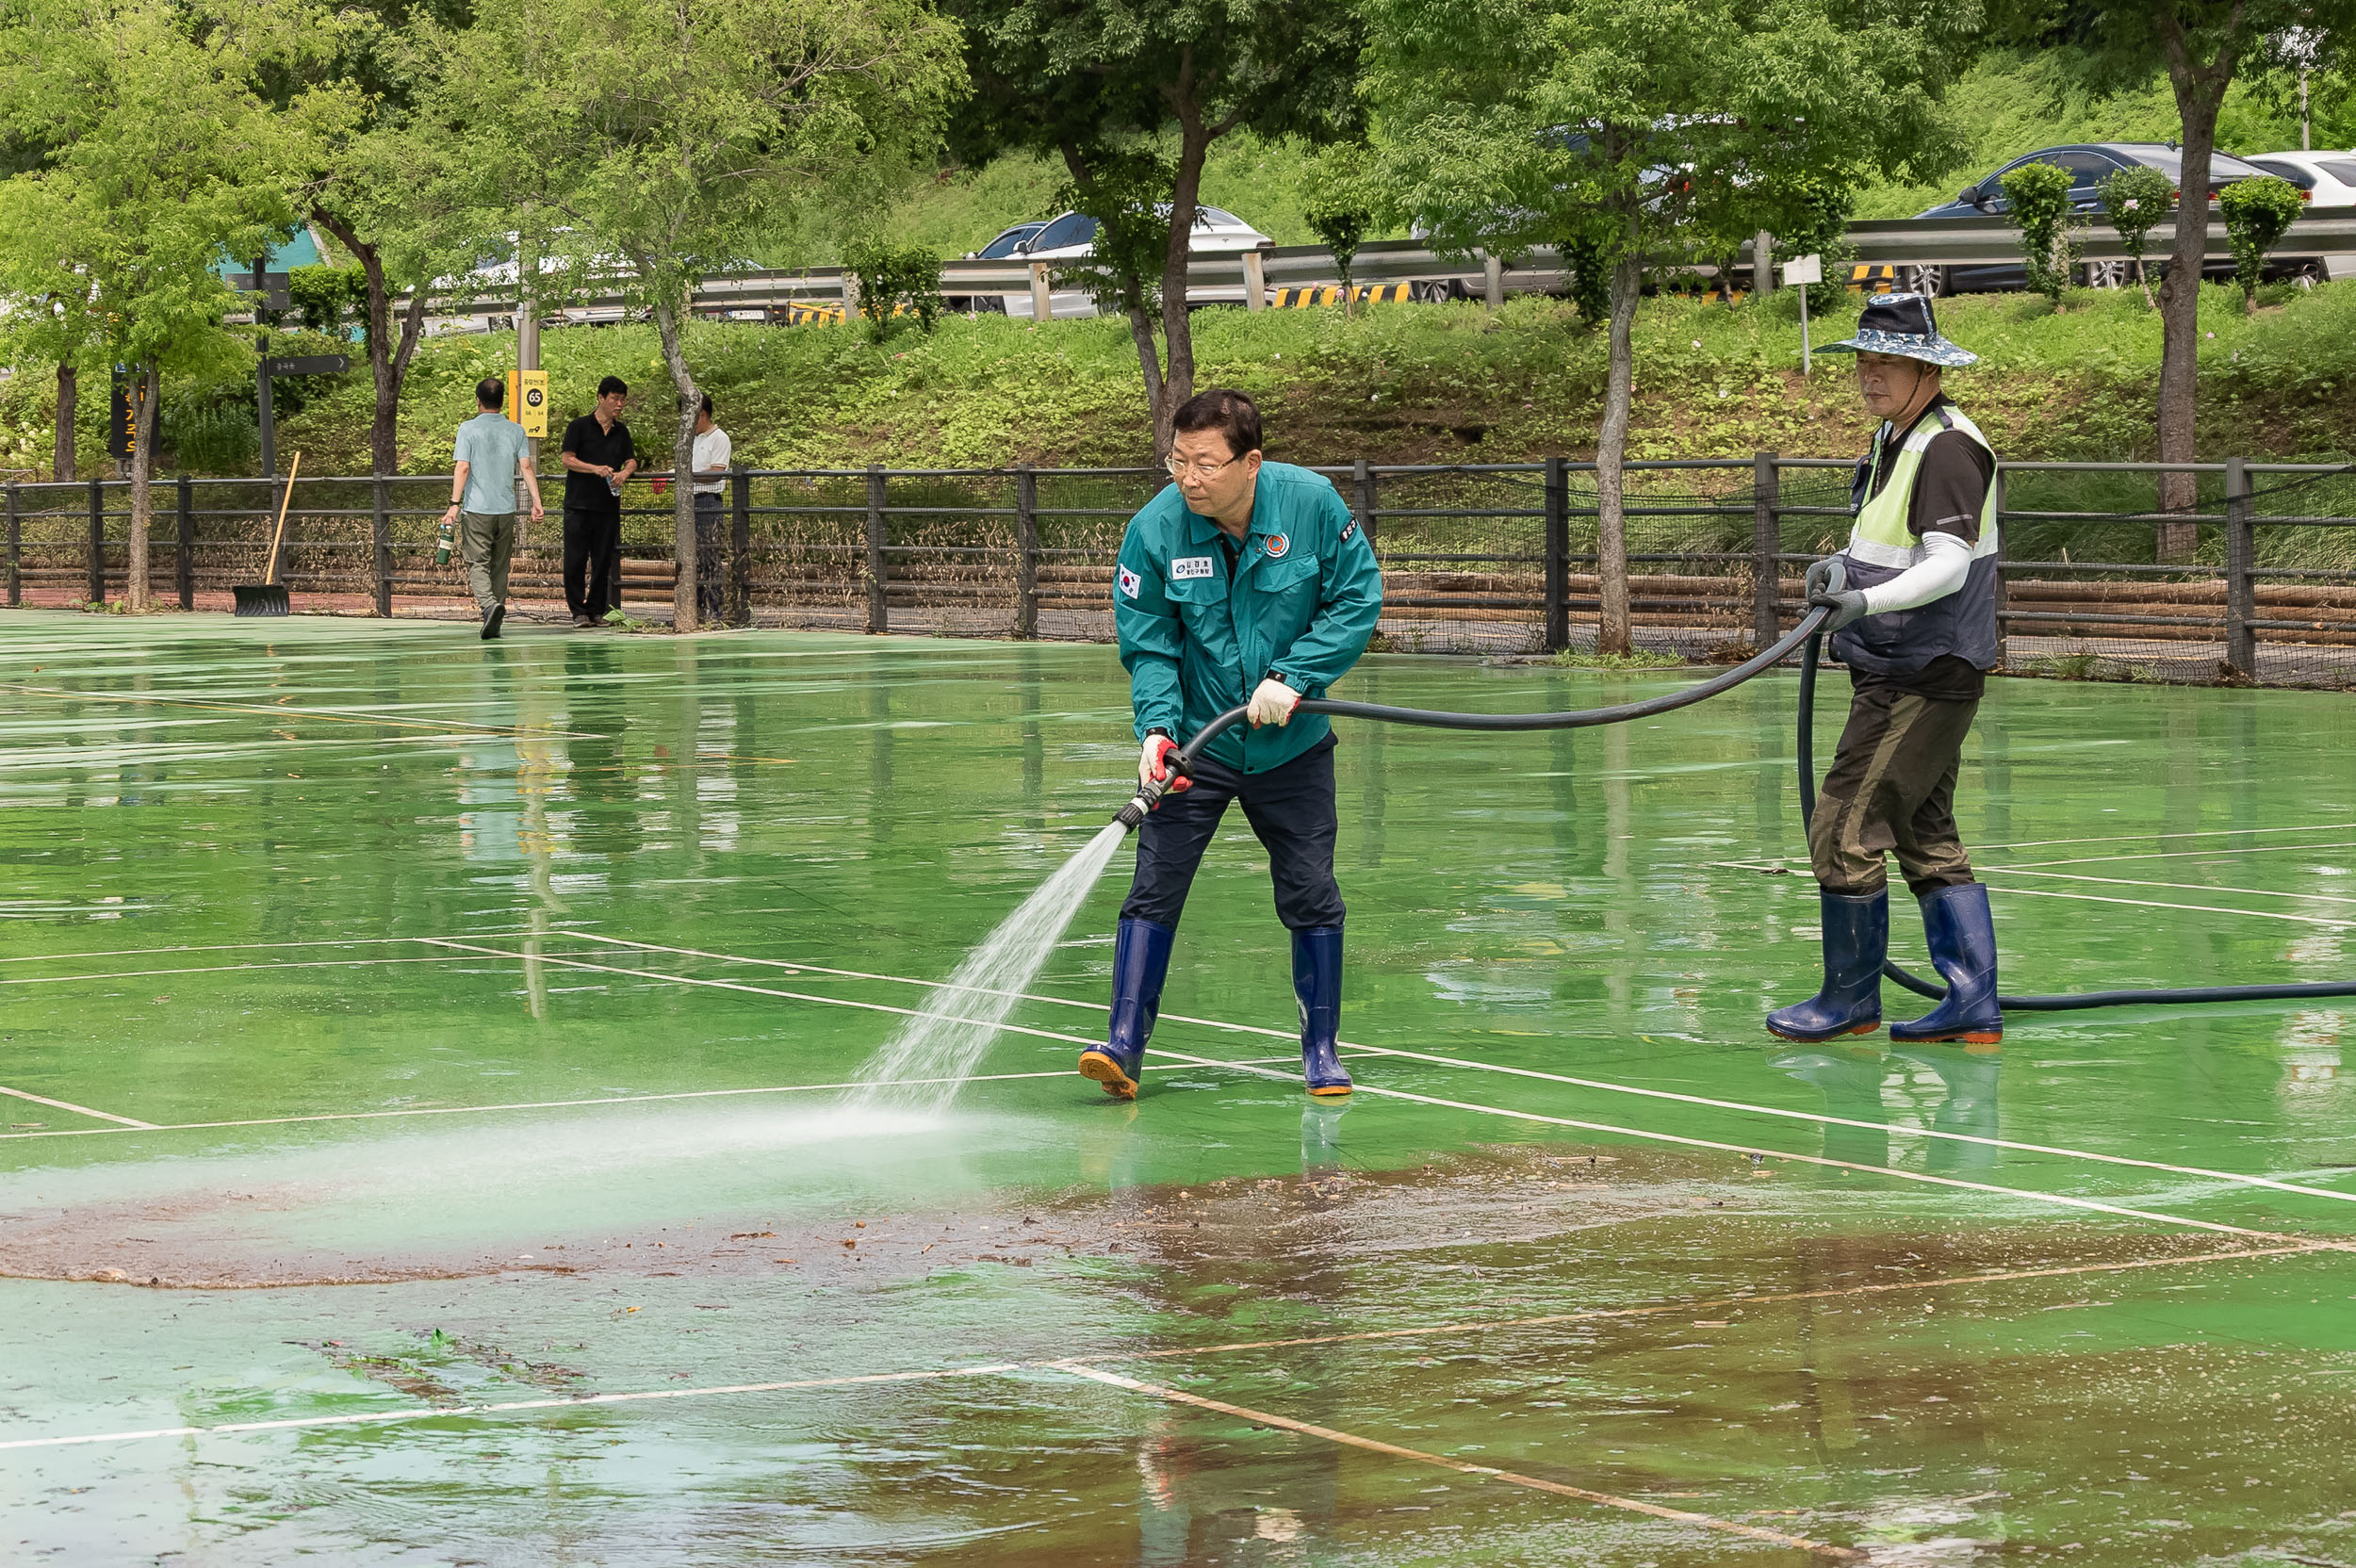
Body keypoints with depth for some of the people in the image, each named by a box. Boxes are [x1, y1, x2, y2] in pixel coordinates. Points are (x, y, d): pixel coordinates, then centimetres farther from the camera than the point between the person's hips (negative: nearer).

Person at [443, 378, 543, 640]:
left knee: (478, 564, -4)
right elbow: (526, 467, 1)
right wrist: (537, 502, 1)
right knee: (500, 566, 13)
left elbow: (463, 468, -10)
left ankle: (489, 604, -30)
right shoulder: (516, 430, 6)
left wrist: (455, 504, -11)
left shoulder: (469, 429, -4)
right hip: (506, 510, 3)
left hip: (476, 510, -3)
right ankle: (495, 624, 15)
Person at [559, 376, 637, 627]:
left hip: (608, 505, 4)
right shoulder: (579, 426, -1)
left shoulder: (621, 431, 13)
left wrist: (625, 472, -10)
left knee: (603, 561, 5)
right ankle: (578, 611, 0)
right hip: (579, 504, -4)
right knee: (575, 560, -5)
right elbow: (568, 460, -6)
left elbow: (631, 460, 14)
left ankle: (597, 610, 12)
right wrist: (595, 469, -20)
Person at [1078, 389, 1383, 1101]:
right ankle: (1125, 1046, -7)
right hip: (1196, 744, 0)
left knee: (1311, 895, 6)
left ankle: (1321, 1048, 20)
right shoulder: (1154, 528, -16)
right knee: (1154, 888, -8)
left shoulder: (1312, 503, -16)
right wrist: (1157, 728, -26)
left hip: (1290, 745, 1)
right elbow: (1148, 647, -10)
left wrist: (1293, 676, -19)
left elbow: (1357, 599, -8)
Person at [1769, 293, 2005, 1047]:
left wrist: (1865, 599, -37)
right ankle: (1974, 1005, 16)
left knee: (1846, 831, -7)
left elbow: (1947, 566, -25)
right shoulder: (1893, 439, 15)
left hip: (1921, 677, -11)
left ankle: (1852, 997, 5)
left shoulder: (1948, 448, -17)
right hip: (1899, 673, 11)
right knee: (1927, 838, 13)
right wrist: (1841, 571, 6)